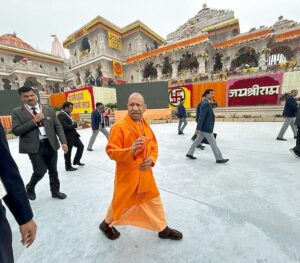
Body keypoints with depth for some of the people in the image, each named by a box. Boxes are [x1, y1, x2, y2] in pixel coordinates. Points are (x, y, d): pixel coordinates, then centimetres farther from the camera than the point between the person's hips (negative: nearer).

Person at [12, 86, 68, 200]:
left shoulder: (48, 109, 6)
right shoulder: (17, 112, 1)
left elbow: (58, 126, 3)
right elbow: (16, 131, -7)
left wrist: (63, 142, -7)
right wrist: (34, 121, -15)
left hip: (51, 144, 3)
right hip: (34, 147, -2)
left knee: (53, 170, 13)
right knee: (40, 171, 0)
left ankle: (55, 191, 33)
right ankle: (30, 188, 34)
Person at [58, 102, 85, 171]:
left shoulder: (67, 114, 12)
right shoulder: (61, 115, -19)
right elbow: (65, 127, -28)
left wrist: (75, 123, -1)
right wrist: (75, 124, -17)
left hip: (73, 134, 9)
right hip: (67, 136, -9)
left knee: (81, 146, 16)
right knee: (68, 152, 6)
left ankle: (76, 161, 31)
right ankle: (68, 167, 24)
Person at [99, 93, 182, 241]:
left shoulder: (146, 126, 3)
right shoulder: (119, 127, -17)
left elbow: (154, 147, 11)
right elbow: (111, 151, -18)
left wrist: (151, 159, -8)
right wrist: (130, 151, -33)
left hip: (145, 173, 6)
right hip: (127, 175, -5)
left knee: (154, 201, 19)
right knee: (121, 202, 16)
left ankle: (163, 229, 44)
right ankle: (106, 224, 49)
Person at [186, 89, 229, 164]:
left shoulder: (206, 103, 14)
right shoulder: (206, 104, -18)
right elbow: (201, 117, -24)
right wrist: (198, 128, -25)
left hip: (204, 127, 10)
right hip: (206, 128, -10)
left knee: (197, 141, 14)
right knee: (213, 143, 2)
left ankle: (189, 153, 23)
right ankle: (219, 159, 15)